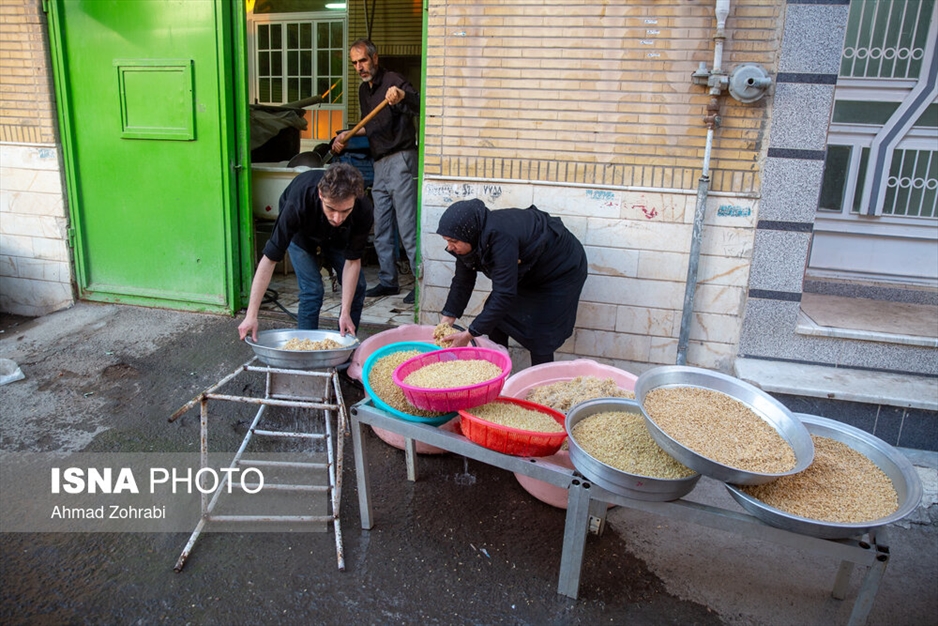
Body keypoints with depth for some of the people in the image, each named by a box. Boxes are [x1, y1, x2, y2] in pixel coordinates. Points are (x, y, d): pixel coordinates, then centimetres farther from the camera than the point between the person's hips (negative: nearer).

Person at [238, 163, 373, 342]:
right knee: (312, 290, -18)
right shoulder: (299, 202, -44)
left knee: (356, 286, -5)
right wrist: (251, 316, -43)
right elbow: (270, 258, -40)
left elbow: (353, 260, -24)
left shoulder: (363, 211, -38)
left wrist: (345, 312, -28)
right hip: (301, 232, -2)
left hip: (337, 236, 3)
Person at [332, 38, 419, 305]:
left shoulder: (393, 81, -8)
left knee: (407, 226, -11)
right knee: (381, 228, 10)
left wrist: (402, 96, -46)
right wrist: (347, 135, 20)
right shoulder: (364, 90, 18)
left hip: (400, 160, -9)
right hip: (380, 163, 9)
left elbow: (417, 106, -27)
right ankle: (388, 281, 19)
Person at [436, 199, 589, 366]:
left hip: (561, 269, -8)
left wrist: (469, 334, -37)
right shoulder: (473, 237, -16)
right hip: (528, 272, 8)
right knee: (494, 317, 2)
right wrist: (446, 320, -14)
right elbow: (462, 282, -6)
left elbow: (504, 295, -40)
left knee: (539, 339, -12)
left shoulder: (501, 238, -41)